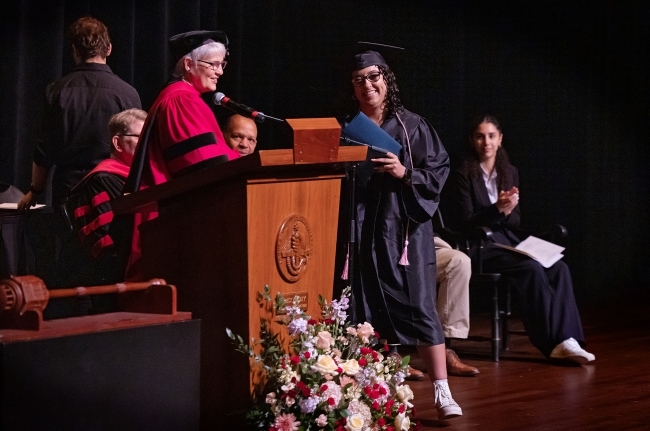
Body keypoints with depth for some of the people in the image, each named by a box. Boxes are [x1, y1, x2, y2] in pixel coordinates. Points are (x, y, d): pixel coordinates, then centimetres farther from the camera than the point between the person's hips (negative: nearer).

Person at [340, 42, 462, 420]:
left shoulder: (411, 126, 1)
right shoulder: (346, 129, 8)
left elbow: (440, 168, -2)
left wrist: (405, 173, -15)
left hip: (403, 231, -2)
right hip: (362, 231, 2)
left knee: (419, 307, -7)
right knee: (367, 311, 2)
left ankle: (442, 392, -7)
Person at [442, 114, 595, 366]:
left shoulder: (510, 173, 14)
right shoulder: (463, 176, -4)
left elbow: (516, 220, 14)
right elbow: (464, 222, -9)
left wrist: (507, 210, -10)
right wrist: (497, 209, -22)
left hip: (508, 243, 6)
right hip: (478, 250, -6)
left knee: (559, 268, -20)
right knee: (532, 269, -30)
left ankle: (566, 340, -30)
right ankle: (554, 343, -26)